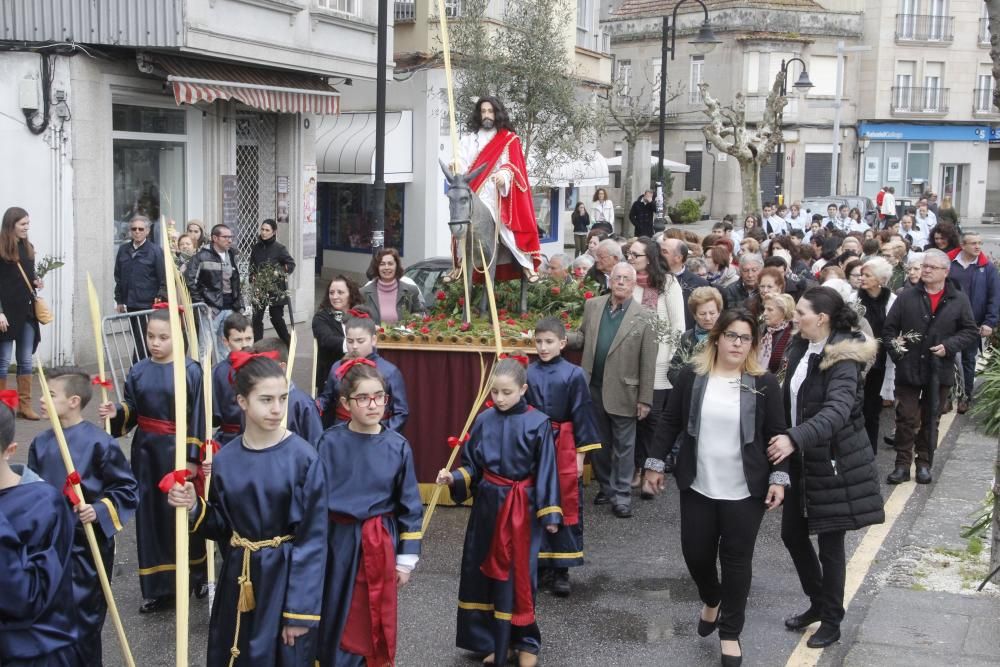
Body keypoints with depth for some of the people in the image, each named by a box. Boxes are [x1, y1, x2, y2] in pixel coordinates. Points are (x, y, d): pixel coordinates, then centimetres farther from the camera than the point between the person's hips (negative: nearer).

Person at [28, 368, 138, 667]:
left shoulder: (98, 442, -14)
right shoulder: (41, 443, 4)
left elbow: (127, 489, -9)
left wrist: (100, 510, -21)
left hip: (89, 544, -5)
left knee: (84, 614, 2)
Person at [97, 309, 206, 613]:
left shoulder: (190, 370, -9)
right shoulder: (138, 371, 3)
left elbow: (197, 416, -9)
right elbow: (131, 411, 10)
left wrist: (192, 456, -11)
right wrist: (116, 413, -12)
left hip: (178, 450, -4)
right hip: (146, 450, 4)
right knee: (150, 515, 6)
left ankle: (197, 575, 23)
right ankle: (158, 587, 15)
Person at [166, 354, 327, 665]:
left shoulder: (303, 458, -14)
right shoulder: (224, 461, -2)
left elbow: (313, 538, -12)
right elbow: (222, 527, 9)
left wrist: (301, 611, -14)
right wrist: (194, 507, -11)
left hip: (286, 579, -4)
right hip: (238, 581, 4)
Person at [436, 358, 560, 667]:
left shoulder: (538, 423, -10)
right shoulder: (484, 420, 0)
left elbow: (546, 472, -7)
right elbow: (472, 466, 7)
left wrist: (549, 513, -7)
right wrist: (454, 478, -12)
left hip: (522, 508, -4)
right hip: (488, 503, 4)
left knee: (519, 573, 1)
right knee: (483, 570, 9)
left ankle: (525, 642, 18)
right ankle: (492, 639, 23)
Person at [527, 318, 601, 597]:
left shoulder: (574, 375, -6)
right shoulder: (527, 374, -1)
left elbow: (581, 416, -2)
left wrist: (581, 454, -3)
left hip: (564, 449, -2)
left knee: (566, 507, 3)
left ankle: (560, 569, 13)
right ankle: (537, 564, 20)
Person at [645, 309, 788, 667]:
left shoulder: (764, 383, -4)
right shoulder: (691, 376, -2)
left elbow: (776, 434, -1)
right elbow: (670, 422, 5)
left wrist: (779, 478, -7)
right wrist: (655, 463, 5)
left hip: (745, 491, -1)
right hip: (698, 486, 2)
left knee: (736, 559, 4)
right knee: (695, 553, 9)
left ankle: (730, 633, 21)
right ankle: (711, 600, 42)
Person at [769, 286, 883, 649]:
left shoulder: (842, 360, -21)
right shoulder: (801, 348, 3)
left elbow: (837, 411, -35)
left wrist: (794, 439, -48)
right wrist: (785, 440, 10)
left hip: (834, 462, -8)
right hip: (802, 459, 8)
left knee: (829, 544, 4)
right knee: (792, 533, 14)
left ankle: (832, 621, 21)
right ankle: (818, 602, 35)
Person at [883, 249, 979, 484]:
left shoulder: (959, 300, 1)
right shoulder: (906, 297, 1)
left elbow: (971, 332, 2)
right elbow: (889, 328, 4)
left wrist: (949, 346, -12)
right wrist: (895, 352, -8)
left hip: (939, 372, 1)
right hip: (908, 370, 0)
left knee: (930, 421, 12)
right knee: (906, 419, 0)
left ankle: (924, 464, 24)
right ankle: (902, 465, 7)